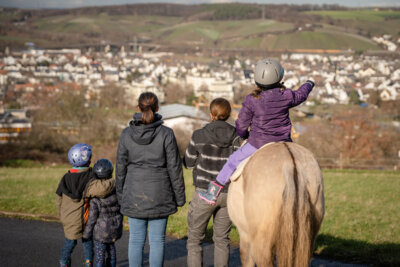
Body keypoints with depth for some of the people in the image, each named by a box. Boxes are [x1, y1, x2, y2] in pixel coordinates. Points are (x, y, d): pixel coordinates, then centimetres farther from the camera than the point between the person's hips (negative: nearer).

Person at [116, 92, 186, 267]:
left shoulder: (127, 134, -3)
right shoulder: (166, 134, -9)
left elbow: (121, 168, 3)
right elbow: (174, 168, -6)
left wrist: (121, 196, 14)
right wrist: (180, 197, 3)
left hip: (134, 195, 2)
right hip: (159, 196, -2)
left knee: (136, 240, 9)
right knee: (157, 240, 5)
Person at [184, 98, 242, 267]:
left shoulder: (199, 136, -10)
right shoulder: (236, 137, -5)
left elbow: (188, 162, 1)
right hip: (228, 194, 3)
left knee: (194, 239, 10)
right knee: (222, 239, 16)